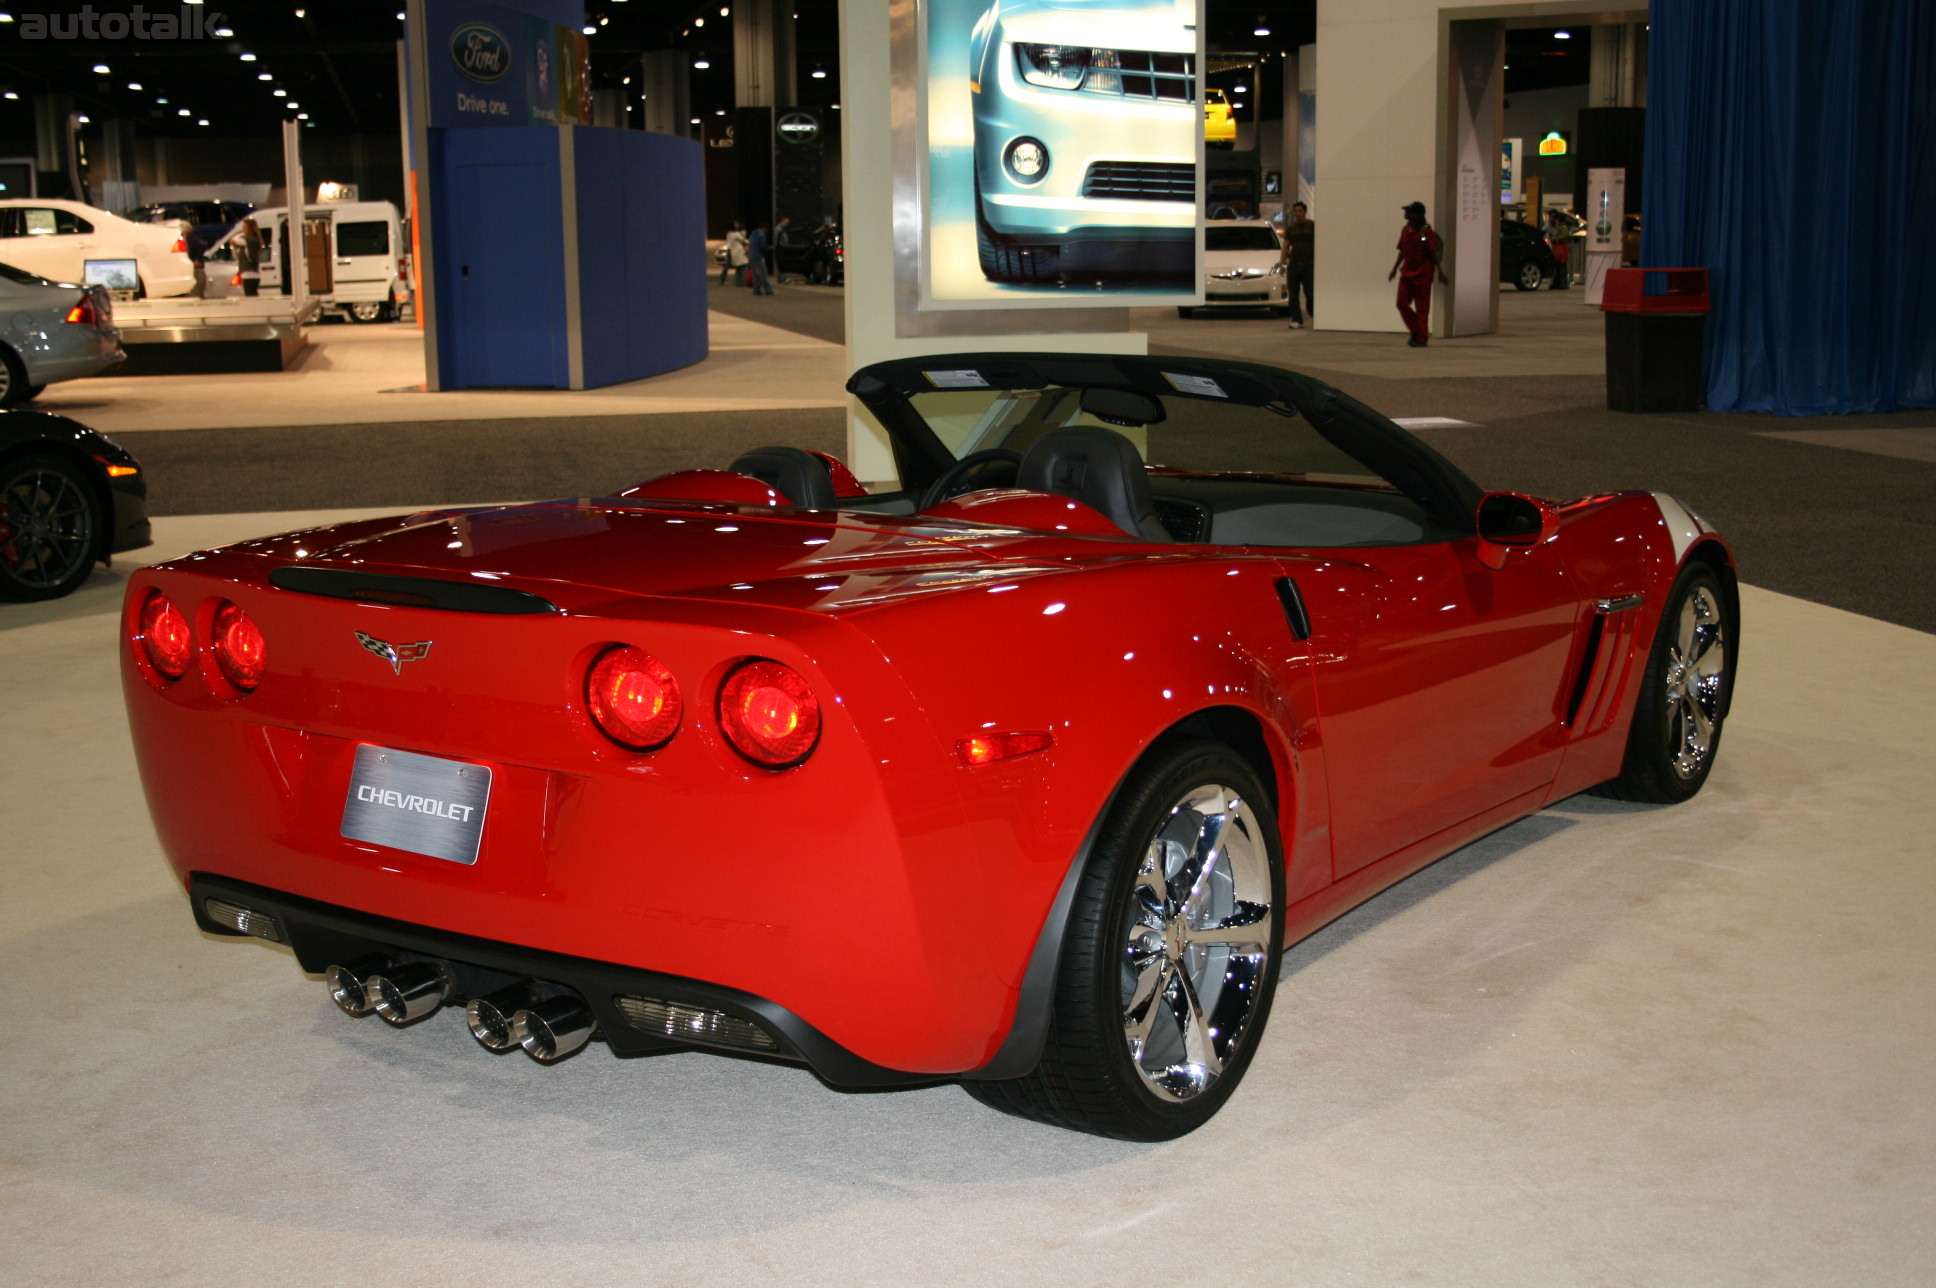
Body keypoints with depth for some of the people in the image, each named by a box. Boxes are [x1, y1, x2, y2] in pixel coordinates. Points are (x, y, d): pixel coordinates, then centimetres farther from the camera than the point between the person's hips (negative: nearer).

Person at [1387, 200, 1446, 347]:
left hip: (1423, 274, -6)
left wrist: (1440, 271, -11)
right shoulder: (1405, 230, 9)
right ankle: (1416, 331, 18)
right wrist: (1395, 269, 19)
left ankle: (1422, 338, 8)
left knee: (1422, 307, 0)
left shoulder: (1426, 231, -10)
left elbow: (1433, 253, -10)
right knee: (1402, 303, 1)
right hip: (1407, 272, 6)